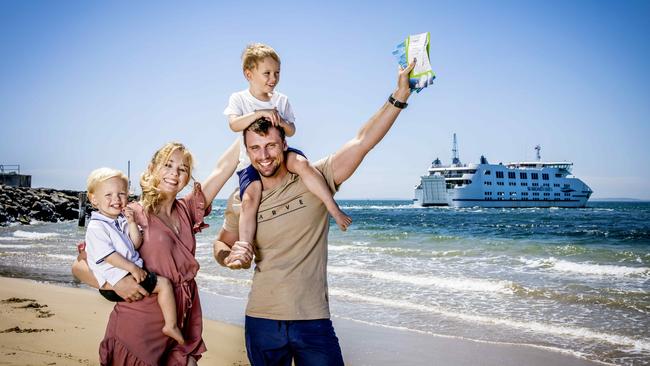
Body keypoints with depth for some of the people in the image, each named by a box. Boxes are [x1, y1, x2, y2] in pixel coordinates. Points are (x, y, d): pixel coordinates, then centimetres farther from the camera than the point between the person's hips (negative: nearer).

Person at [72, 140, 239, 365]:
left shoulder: (188, 212, 7)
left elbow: (223, 168, 2)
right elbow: (79, 266, -5)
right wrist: (114, 282, -21)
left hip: (181, 330, 4)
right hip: (138, 330, -4)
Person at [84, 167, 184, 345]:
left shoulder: (122, 222, 14)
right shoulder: (96, 227, -13)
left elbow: (136, 244, 8)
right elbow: (108, 255, -20)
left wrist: (131, 222, -4)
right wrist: (132, 268, -21)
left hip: (132, 271, 10)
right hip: (115, 280, -10)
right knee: (163, 283, -10)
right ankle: (171, 325, -8)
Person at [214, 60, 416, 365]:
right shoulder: (240, 202, 3)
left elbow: (362, 141, -12)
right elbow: (220, 244, 17)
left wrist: (400, 94, -20)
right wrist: (229, 256, -7)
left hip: (314, 321, -2)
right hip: (261, 322, 2)